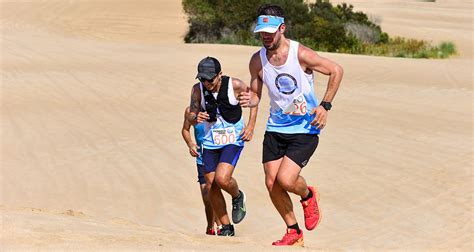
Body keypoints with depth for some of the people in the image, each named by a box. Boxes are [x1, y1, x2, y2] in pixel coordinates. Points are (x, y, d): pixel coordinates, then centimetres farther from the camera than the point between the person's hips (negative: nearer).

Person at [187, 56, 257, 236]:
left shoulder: (234, 85, -16)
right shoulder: (197, 90, -9)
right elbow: (190, 117, -3)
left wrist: (251, 126, -6)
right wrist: (196, 118, -28)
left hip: (234, 139, -4)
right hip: (210, 141, 4)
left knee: (222, 179, -23)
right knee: (211, 187, 2)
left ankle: (238, 196, 13)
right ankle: (226, 228, 17)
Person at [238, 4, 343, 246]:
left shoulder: (301, 54, -16)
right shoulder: (257, 60, -2)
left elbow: (336, 70, -5)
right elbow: (256, 94, 10)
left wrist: (325, 105, -11)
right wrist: (248, 99, -14)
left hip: (305, 129, -5)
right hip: (275, 128, 5)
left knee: (285, 179, -19)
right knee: (271, 184, 0)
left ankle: (308, 196, 17)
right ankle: (293, 232, 19)